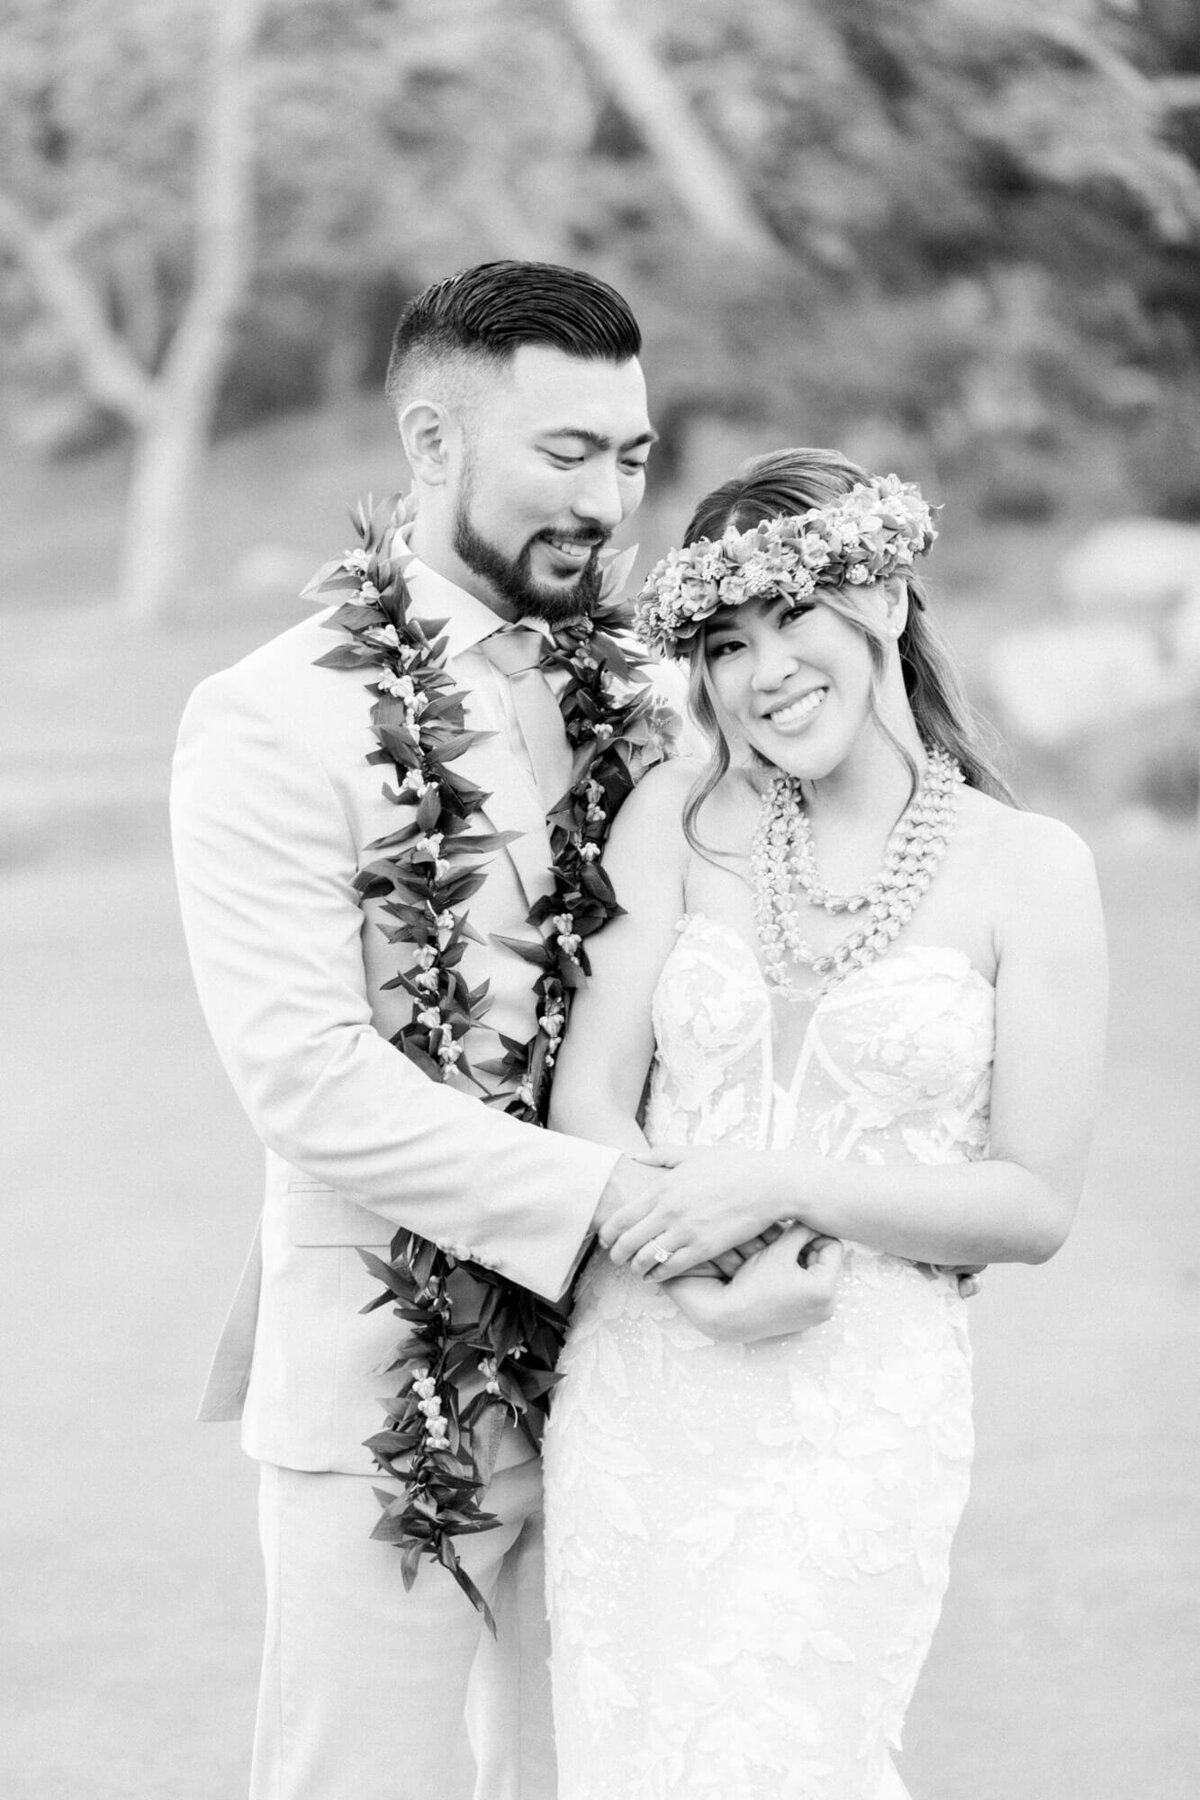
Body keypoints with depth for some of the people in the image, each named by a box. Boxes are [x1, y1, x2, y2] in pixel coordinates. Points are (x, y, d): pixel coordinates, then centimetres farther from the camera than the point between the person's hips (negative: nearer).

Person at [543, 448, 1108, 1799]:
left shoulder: (1027, 870, -3)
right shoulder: (678, 817, 4)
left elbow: (1035, 1205, -4)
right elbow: (588, 1093, -1)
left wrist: (788, 1184, -16)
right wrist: (704, 1280, -17)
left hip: (862, 1409, -3)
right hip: (639, 1382, 3)